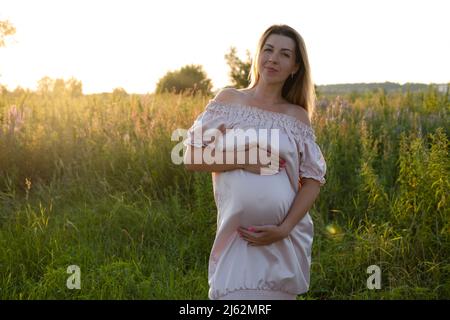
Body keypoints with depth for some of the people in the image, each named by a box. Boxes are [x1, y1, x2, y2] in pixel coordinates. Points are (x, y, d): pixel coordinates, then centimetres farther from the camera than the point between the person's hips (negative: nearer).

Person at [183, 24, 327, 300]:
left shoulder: (297, 116, 4)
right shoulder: (229, 100, 4)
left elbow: (314, 179, 1)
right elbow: (191, 157, 1)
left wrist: (284, 228, -12)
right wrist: (241, 161, -14)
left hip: (286, 237, 1)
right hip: (236, 235, -1)